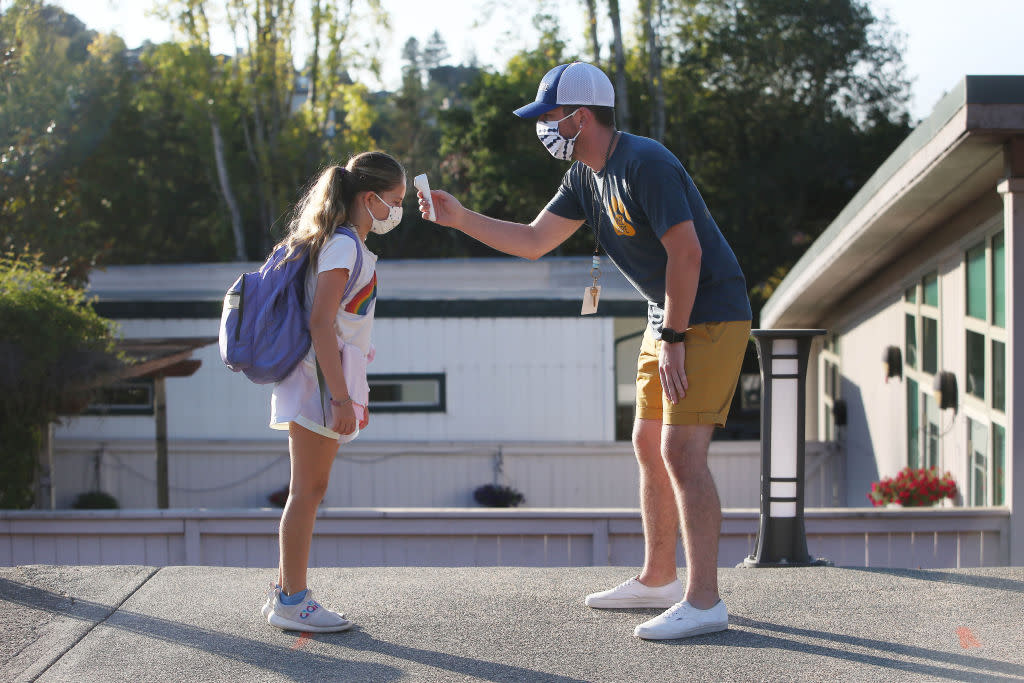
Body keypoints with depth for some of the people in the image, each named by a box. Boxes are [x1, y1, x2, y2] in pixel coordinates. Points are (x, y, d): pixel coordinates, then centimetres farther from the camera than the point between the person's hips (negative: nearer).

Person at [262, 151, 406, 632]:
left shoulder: (349, 246, 17)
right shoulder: (343, 246, -13)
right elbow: (320, 323, -21)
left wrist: (347, 394, 23)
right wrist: (341, 396, -24)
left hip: (330, 378, 10)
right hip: (320, 378, -10)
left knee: (309, 490, 13)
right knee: (308, 490, -5)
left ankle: (285, 593, 18)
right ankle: (292, 601, -1)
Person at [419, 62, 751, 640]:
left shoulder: (646, 165, -21)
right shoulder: (586, 177, 9)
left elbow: (686, 252, -24)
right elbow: (534, 240, 16)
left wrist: (673, 340, -22)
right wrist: (461, 218, 7)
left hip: (711, 318, -10)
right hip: (668, 318, 10)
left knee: (681, 451, -16)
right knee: (649, 445, 15)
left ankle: (704, 601, -15)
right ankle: (658, 579, 26)